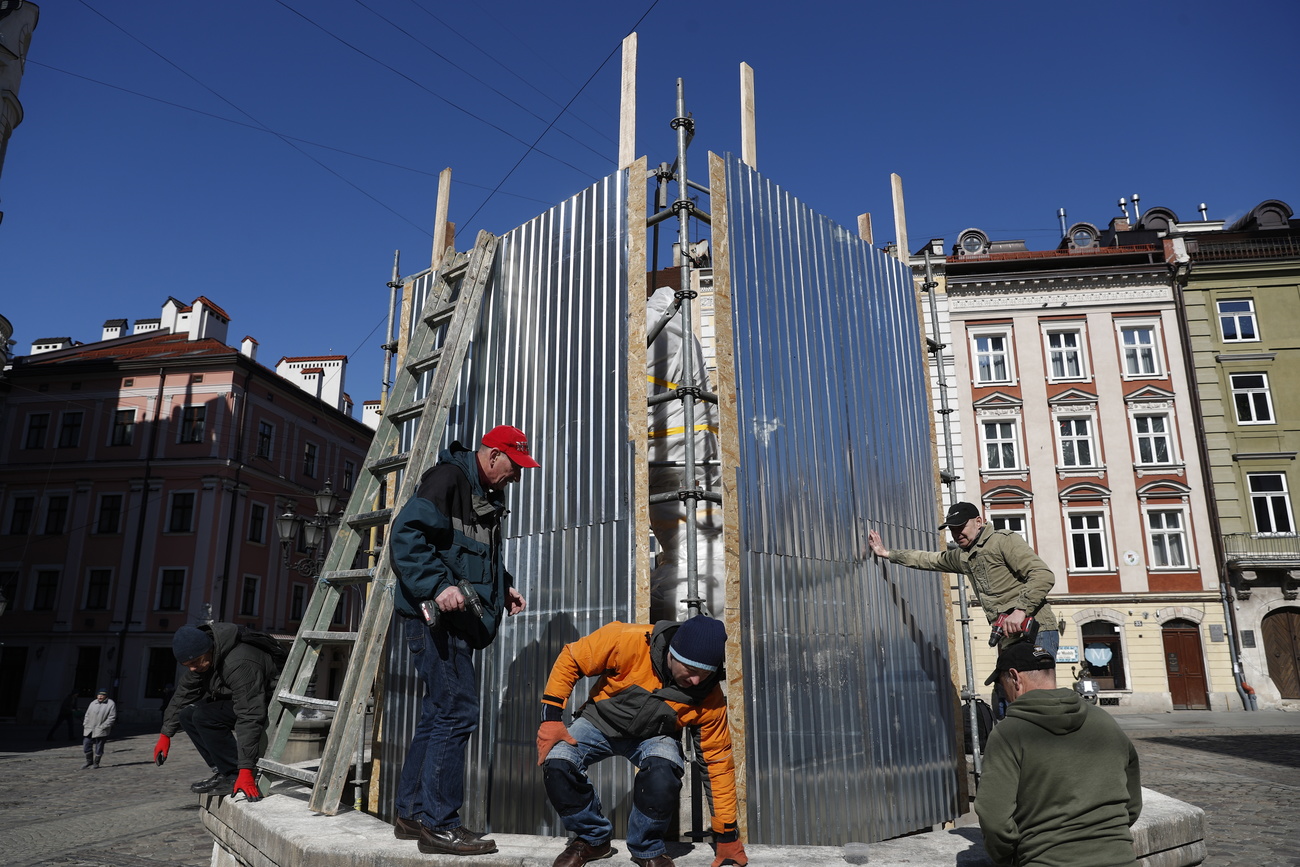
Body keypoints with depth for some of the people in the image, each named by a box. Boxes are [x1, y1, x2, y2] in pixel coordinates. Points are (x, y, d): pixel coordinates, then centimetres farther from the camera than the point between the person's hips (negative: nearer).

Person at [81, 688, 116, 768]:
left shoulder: (111, 704, -7)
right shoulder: (93, 703, 9)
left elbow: (112, 717, -10)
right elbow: (87, 715, 15)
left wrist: (103, 727, -15)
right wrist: (85, 725, 3)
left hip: (101, 731, -5)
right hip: (89, 729, 5)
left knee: (99, 747, 1)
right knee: (86, 745, 8)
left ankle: (96, 763, 15)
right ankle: (89, 762, 26)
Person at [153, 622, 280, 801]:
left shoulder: (239, 664, -34)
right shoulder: (200, 657, -6)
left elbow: (249, 717, -36)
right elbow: (184, 692, 11)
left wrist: (245, 770, -38)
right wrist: (166, 734, 9)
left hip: (267, 704, -10)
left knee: (204, 716, -25)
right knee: (187, 714, 1)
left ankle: (236, 777, -15)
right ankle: (224, 773, 1)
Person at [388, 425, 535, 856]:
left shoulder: (486, 497, 20)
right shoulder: (448, 478, -11)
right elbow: (406, 534, -21)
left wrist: (504, 587, 15)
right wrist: (439, 585, -28)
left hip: (454, 622, 10)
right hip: (436, 616, -10)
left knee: (438, 715, 14)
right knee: (457, 712, -11)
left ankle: (412, 812, 24)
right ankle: (438, 824, -3)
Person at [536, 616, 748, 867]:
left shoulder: (709, 697, -24)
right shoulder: (630, 642, -32)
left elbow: (720, 762, -14)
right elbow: (570, 660, -18)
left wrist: (727, 837, -9)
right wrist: (551, 718, -22)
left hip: (653, 737, 0)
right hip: (601, 722, 1)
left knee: (663, 771, -33)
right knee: (556, 764, -25)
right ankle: (593, 838, 4)